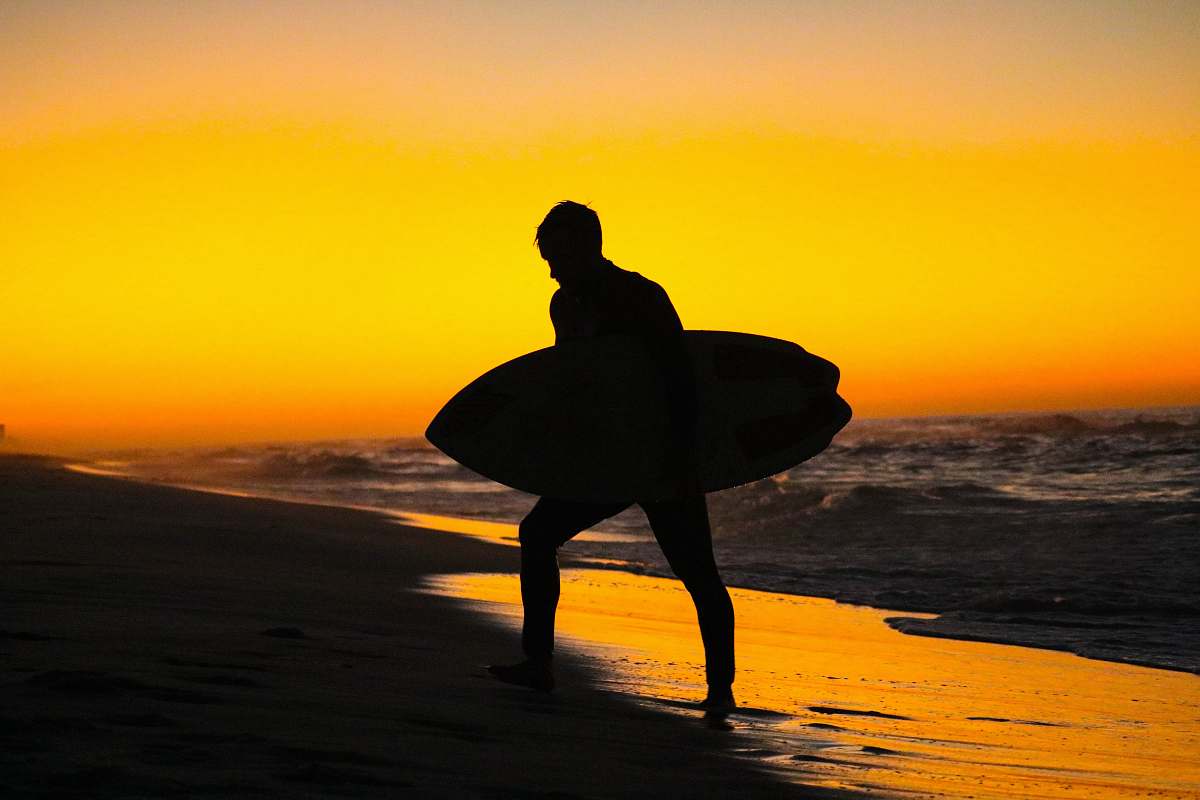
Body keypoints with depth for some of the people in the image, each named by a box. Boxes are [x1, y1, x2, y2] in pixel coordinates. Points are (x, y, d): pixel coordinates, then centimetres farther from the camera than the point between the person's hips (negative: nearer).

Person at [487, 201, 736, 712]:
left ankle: (720, 687, 0)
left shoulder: (643, 298, -17)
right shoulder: (564, 305, 6)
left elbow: (682, 384, -23)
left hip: (664, 461, -7)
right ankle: (538, 665, 2)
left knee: (697, 574, -9)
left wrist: (678, 464, -30)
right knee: (537, 534, -1)